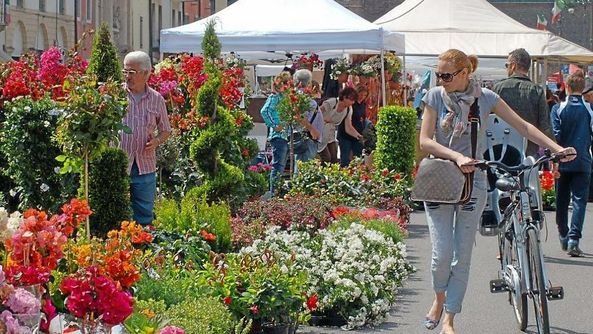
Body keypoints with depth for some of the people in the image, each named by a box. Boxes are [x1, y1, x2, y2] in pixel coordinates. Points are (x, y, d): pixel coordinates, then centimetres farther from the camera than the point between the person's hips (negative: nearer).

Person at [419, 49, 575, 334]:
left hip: (472, 181, 0)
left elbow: (522, 126, 0)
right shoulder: (435, 97, -5)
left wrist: (557, 148, -10)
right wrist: (456, 156, -25)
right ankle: (439, 299, 23)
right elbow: (425, 141, -9)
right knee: (442, 252, -7)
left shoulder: (485, 98, -4)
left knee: (462, 256, 1)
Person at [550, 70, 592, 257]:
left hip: (563, 162, 1)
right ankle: (573, 240, -14)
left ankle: (564, 238, 24)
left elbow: (555, 135, -8)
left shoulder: (558, 109, -4)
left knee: (562, 201, 14)